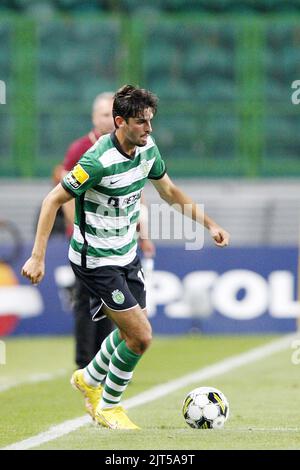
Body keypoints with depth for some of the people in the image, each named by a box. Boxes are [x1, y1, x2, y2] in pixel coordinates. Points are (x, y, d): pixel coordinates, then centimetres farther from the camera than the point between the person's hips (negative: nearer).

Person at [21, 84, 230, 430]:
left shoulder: (148, 148, -3)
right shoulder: (98, 161, -27)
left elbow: (168, 191, 15)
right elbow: (53, 200, -20)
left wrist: (209, 224, 13)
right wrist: (37, 257, -22)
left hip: (126, 255, 8)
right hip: (95, 260, -8)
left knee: (132, 331, 18)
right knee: (141, 336, -9)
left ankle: (89, 379, 43)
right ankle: (108, 407, 11)